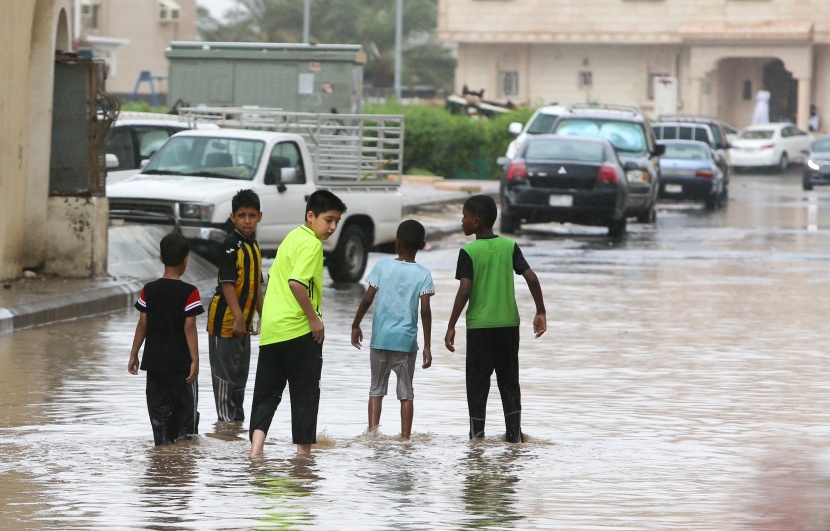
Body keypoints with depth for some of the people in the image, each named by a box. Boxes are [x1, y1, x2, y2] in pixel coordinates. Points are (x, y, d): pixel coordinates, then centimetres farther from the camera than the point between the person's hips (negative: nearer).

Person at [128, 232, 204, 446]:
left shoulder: (149, 290, 0)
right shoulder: (189, 292, -10)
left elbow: (143, 325, 2)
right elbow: (189, 328, -13)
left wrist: (134, 355, 10)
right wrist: (195, 360, -11)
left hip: (155, 362, 3)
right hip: (181, 363, -3)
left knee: (159, 411, 8)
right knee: (186, 409, 7)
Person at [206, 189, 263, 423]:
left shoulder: (253, 246, 12)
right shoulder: (231, 245, -15)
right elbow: (227, 283, -20)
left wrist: (261, 315, 18)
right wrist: (238, 316, -24)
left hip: (243, 320, 9)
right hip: (225, 318, -9)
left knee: (241, 371, 15)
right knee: (225, 369, -3)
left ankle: (237, 417, 24)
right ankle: (225, 417, 1)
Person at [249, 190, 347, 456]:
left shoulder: (293, 237, 15)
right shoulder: (311, 244, -12)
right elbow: (297, 282, -25)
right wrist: (314, 317, -16)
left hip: (271, 329, 8)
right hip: (299, 330, -8)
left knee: (266, 392, 7)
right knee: (305, 393, 5)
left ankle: (256, 444, -9)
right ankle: (304, 450, 11)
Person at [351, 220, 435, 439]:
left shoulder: (382, 266, -1)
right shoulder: (423, 274, -3)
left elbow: (367, 299, -5)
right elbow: (425, 310, -9)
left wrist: (356, 325, 8)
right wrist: (427, 346, -6)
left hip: (380, 338, 1)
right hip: (406, 340, 0)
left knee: (377, 388, 10)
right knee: (406, 392, 8)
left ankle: (373, 432, -2)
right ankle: (405, 437, 5)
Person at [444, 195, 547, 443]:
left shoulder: (469, 252, -8)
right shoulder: (510, 246, 2)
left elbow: (465, 290, -15)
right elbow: (531, 278, -5)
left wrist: (451, 326, -11)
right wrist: (541, 312, 4)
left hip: (479, 325, -4)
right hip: (509, 324, 4)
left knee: (477, 383, 4)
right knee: (509, 381, 12)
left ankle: (477, 434, 4)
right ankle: (514, 433, 10)